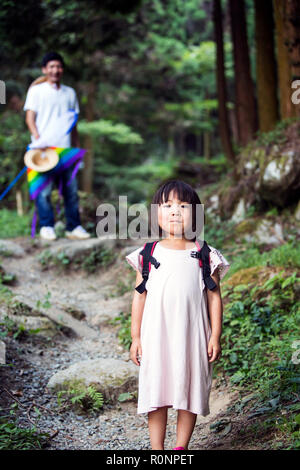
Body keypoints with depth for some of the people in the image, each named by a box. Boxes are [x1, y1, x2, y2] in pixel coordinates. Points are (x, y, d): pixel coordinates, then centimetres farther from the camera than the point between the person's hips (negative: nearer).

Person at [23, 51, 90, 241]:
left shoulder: (70, 93, 18)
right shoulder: (36, 90, 6)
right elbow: (30, 118, -1)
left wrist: (77, 147, 16)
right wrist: (38, 138, -16)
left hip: (66, 148, 4)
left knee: (71, 188, 1)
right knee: (44, 188, -7)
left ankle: (74, 227, 7)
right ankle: (46, 226, 1)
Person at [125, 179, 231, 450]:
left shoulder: (204, 255, 1)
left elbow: (214, 297, 2)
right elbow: (139, 296, 5)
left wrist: (215, 337, -2)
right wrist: (136, 337, 2)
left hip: (192, 335, 0)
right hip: (156, 335, 0)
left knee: (189, 387, 6)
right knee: (156, 390, 5)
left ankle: (181, 446, 20)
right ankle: (157, 448, 15)